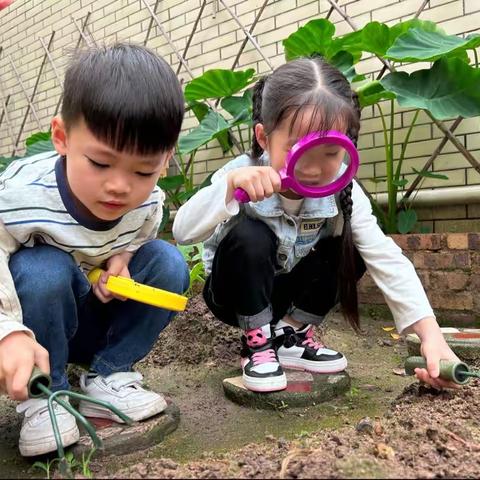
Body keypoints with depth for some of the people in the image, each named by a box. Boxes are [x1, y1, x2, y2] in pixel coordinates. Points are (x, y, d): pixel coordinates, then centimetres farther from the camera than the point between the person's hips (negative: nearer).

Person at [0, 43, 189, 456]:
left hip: (95, 320, 4)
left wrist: (120, 259, -20)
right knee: (42, 269, -35)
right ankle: (45, 398, -13)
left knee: (168, 261, -16)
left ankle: (107, 379, -5)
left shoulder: (148, 204, -17)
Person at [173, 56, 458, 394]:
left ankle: (291, 334, -2)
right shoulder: (243, 177, -27)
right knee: (250, 236, -33)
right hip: (240, 296, -3)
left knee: (350, 248, -18)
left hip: (287, 294, 3)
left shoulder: (342, 192, -20)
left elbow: (387, 260, -23)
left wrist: (430, 331, -33)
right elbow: (183, 231, -36)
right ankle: (258, 342, -11)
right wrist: (230, 183, -52)